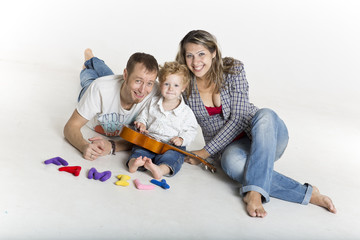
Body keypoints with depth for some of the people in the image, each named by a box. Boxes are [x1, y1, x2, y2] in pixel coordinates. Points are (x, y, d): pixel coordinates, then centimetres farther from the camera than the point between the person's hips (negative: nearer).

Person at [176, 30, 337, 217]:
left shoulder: (233, 70, -10)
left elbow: (238, 119, -15)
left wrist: (206, 151, -16)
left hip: (262, 135, -1)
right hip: (230, 146, 1)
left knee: (265, 115, -38)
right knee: (232, 162, -38)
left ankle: (254, 193, -47)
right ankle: (305, 193, -34)